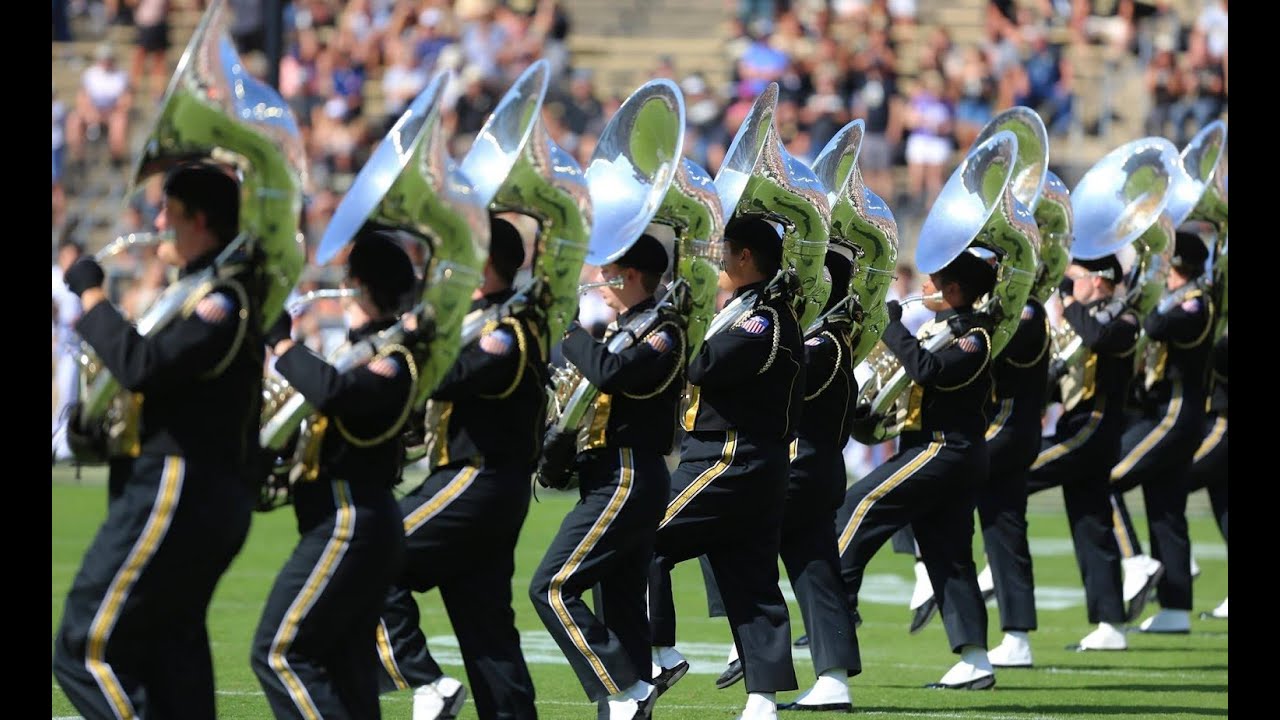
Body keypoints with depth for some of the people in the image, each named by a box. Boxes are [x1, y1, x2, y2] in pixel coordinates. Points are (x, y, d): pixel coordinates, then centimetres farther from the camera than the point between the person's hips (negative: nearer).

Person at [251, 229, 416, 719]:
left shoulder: (388, 357, -13)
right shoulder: (361, 347, 16)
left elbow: (333, 390, -32)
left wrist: (281, 341, -21)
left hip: (347, 526, -10)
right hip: (364, 525, 10)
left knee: (279, 651, -10)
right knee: (345, 666, 10)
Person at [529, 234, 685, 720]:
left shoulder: (660, 331, -12)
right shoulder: (624, 328, 18)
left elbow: (609, 373, -28)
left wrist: (570, 330, -15)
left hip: (626, 479, -10)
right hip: (625, 480, 10)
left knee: (552, 589, -14)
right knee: (619, 604, 9)